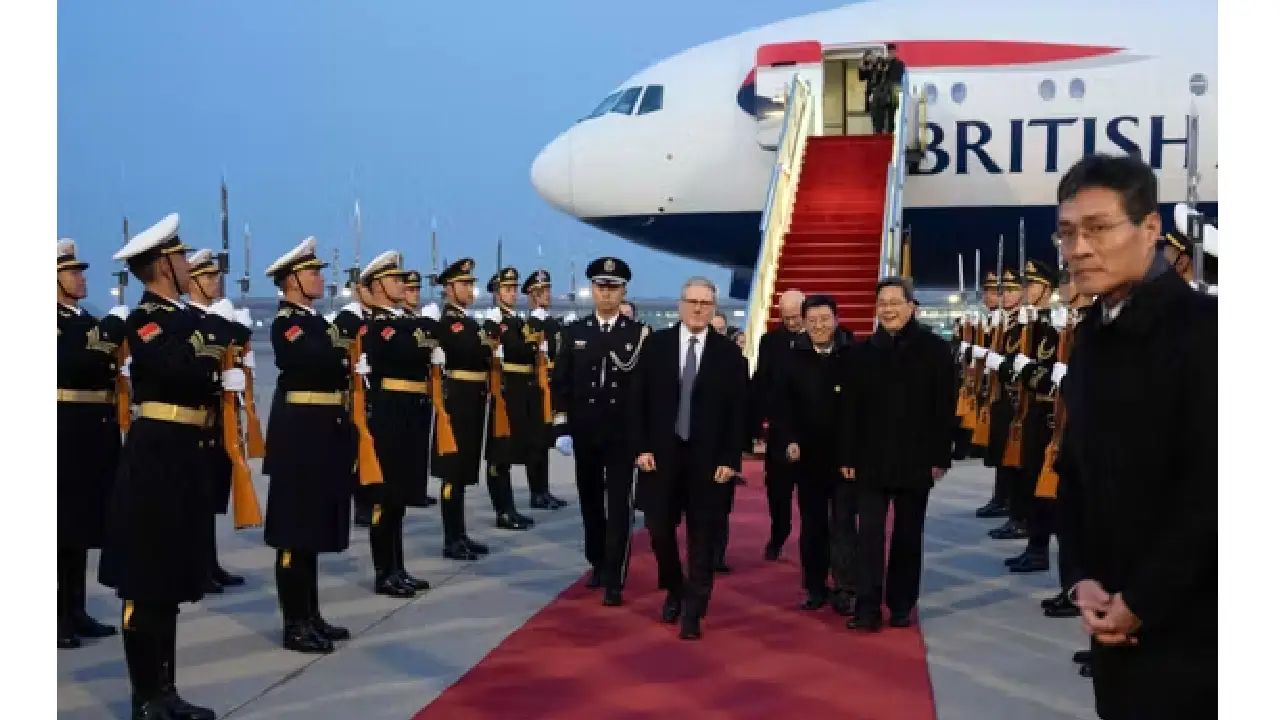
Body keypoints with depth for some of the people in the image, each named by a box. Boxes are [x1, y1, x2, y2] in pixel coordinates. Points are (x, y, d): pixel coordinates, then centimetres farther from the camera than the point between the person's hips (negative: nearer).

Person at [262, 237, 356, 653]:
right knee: (296, 530, -2)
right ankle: (295, 625, 6)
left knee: (314, 528, 14)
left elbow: (335, 364, 12)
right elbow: (322, 359, -26)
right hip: (300, 432, -9)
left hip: (326, 432, 9)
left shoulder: (317, 321, 17)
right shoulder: (286, 323, -10)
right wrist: (347, 352, -10)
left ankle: (311, 616, 23)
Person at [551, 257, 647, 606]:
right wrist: (562, 428, -3)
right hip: (584, 434, 3)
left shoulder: (640, 334, -1)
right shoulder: (573, 332, 4)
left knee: (619, 506, -4)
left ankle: (614, 580, -2)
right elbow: (561, 383, 3)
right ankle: (597, 563, 30)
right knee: (590, 502, 13)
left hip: (624, 434, -2)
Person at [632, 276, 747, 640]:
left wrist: (730, 459, -8)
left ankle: (693, 612, 13)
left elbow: (737, 411, -1)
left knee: (703, 537, 3)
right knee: (660, 529, 6)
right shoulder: (656, 344, 3)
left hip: (709, 459, -1)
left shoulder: (729, 353, 0)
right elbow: (640, 400, 2)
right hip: (661, 453, 1)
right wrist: (642, 447, -5)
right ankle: (674, 591, 31)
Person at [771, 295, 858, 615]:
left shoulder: (853, 356, -4)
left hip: (846, 453, -2)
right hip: (808, 454, 3)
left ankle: (844, 588, 7)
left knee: (843, 522, 1)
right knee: (812, 523, 9)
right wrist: (789, 440, -8)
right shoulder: (794, 359, 3)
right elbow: (782, 404, 3)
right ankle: (816, 587, 19)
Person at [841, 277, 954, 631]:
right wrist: (848, 456, 0)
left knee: (908, 535, 9)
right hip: (871, 459, 1)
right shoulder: (865, 351, 5)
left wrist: (940, 457, -8)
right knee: (869, 533, -3)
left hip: (915, 460, -1)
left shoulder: (934, 348, -1)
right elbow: (850, 408, 5)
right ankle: (868, 607, -2)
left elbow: (945, 406, -4)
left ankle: (901, 605, 20)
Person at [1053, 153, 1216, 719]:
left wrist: (1142, 601, -14)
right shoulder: (1091, 337, 9)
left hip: (1187, 619, -6)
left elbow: (1210, 486, -18)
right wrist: (1082, 578, 0)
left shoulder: (1202, 326, -14)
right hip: (1116, 615, 7)